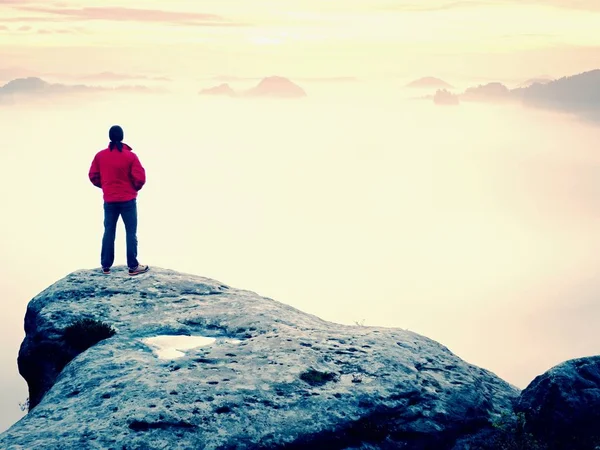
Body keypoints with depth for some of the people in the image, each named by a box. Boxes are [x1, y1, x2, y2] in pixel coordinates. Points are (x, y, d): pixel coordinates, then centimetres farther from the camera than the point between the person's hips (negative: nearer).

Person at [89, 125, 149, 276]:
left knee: (109, 232, 11)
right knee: (131, 233, 3)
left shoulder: (100, 156, -2)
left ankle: (106, 266, 14)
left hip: (109, 200, 3)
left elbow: (93, 176, 3)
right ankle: (133, 266, 4)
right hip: (128, 200, -3)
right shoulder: (130, 156, -11)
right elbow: (140, 178, -13)